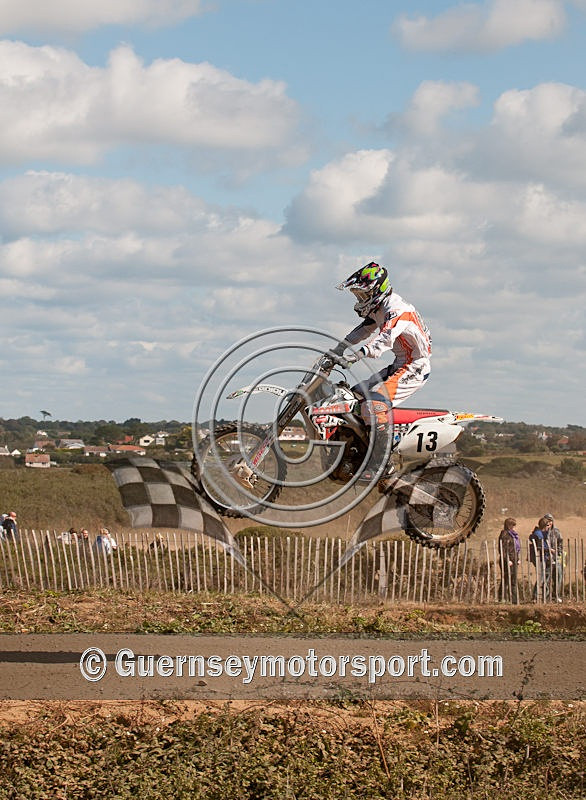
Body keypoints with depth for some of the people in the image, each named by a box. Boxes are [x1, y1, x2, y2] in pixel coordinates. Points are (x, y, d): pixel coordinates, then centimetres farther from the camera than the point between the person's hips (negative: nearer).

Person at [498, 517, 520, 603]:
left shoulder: (515, 534, 19)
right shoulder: (504, 534, -8)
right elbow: (502, 549, -14)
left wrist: (518, 559, 15)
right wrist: (507, 560, -19)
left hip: (514, 560, 9)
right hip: (507, 560, -9)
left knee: (514, 581, 10)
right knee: (505, 581, -8)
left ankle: (514, 599, 13)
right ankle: (503, 599, -6)